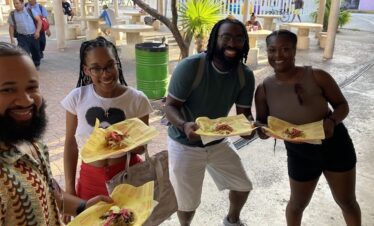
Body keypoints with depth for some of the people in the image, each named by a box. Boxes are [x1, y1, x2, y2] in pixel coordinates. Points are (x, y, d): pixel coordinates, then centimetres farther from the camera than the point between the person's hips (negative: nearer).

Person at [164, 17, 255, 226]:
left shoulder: (246, 75, -11)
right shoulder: (190, 66, -26)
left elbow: (244, 111, -4)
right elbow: (170, 106, -21)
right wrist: (184, 125, -42)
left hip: (218, 142, 5)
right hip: (185, 145, -4)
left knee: (243, 186, 17)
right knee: (188, 203, 10)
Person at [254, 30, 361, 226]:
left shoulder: (317, 76, -16)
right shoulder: (264, 89, -11)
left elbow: (342, 105, -6)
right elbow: (261, 125, -3)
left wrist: (332, 121, -27)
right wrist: (263, 130, -27)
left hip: (335, 145, 0)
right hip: (299, 154, 1)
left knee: (347, 202, 19)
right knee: (298, 203, 19)